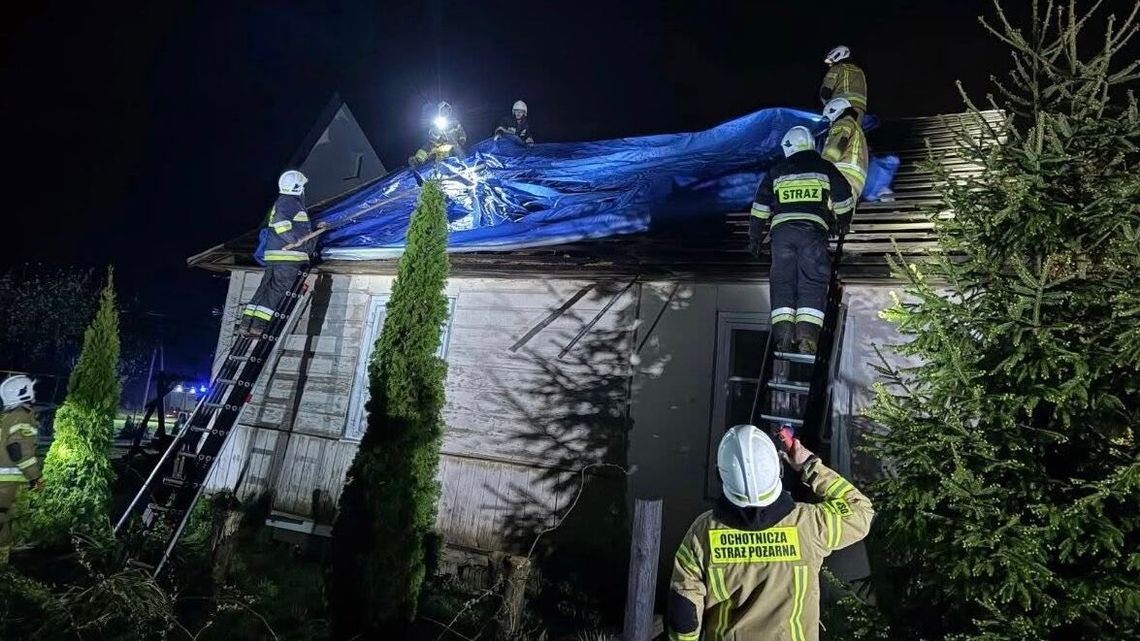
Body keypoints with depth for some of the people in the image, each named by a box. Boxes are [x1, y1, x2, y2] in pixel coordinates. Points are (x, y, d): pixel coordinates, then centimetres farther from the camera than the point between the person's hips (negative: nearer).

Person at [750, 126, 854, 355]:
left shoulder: (775, 171, 19)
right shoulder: (825, 168, 17)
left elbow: (760, 208, 17)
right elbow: (844, 200, 19)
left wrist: (755, 238, 26)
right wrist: (843, 224, 38)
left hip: (781, 229, 1)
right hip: (813, 230, -1)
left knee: (782, 281, 0)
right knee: (813, 282, -4)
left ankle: (782, 334, -14)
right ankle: (807, 336, -18)